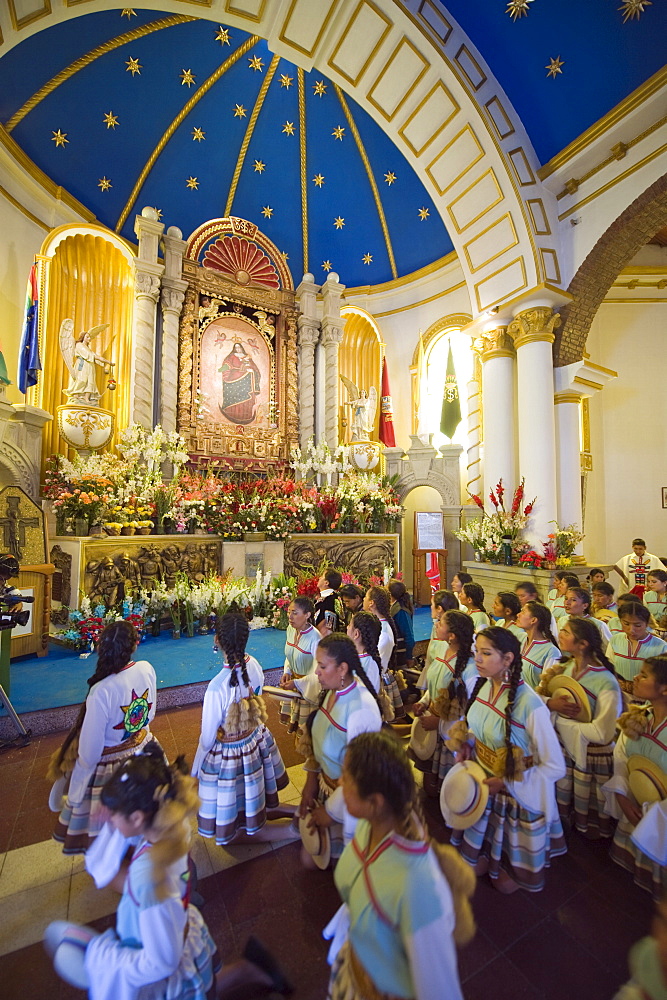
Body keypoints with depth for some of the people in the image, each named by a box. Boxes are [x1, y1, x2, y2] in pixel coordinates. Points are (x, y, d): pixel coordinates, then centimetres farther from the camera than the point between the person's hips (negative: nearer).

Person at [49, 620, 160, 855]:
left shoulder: (101, 692, -34)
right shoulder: (146, 669, -20)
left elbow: (89, 750, -21)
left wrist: (75, 791, -2)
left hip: (111, 766, -4)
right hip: (143, 749, 4)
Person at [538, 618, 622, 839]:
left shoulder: (606, 683, -23)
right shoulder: (563, 668, -6)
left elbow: (601, 733, -26)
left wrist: (558, 719, -20)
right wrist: (550, 703, -25)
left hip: (592, 756, -4)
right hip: (562, 748, 4)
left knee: (589, 820, 18)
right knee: (560, 807, 21)